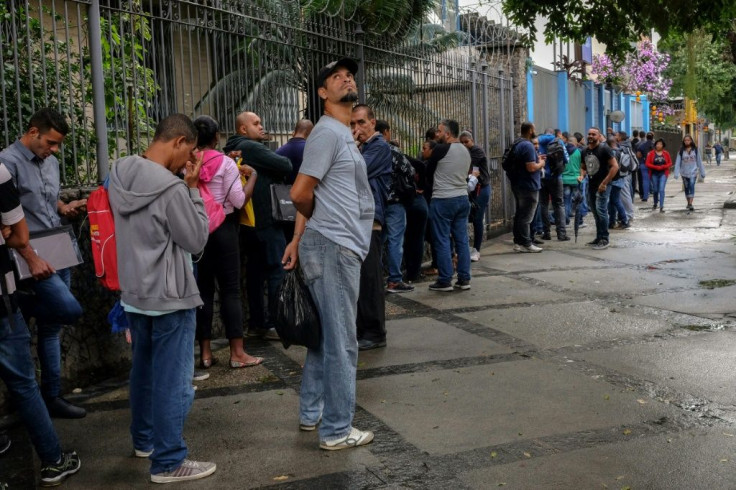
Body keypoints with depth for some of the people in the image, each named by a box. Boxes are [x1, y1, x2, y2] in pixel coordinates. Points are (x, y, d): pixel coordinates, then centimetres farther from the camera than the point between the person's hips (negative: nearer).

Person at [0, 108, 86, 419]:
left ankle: (51, 396, 20)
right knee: (70, 310, -20)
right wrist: (32, 259, -20)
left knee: (52, 325, 11)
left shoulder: (50, 162, 12)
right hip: (34, 258, -8)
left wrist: (66, 209, 3)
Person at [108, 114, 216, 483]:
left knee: (144, 370, 22)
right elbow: (196, 241, -13)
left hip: (134, 293, 8)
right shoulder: (172, 188, -24)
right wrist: (193, 189, -11)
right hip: (170, 298, -8)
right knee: (172, 381, 2)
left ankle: (144, 439, 38)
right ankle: (168, 462, 11)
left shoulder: (119, 175, 0)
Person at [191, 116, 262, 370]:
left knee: (203, 290, 9)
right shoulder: (225, 163, -9)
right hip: (222, 228, -3)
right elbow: (239, 201, -11)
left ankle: (205, 353, 11)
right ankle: (237, 353, 1)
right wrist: (252, 177, 3)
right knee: (230, 290, 1)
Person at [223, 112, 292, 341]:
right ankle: (274, 324, -3)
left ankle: (256, 323, 17)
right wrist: (283, 161, 3)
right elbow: (285, 166, -18)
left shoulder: (234, 150, 16)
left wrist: (275, 174, 5)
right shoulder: (251, 148, -14)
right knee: (277, 271, -5)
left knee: (255, 271, 12)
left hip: (247, 221, 10)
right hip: (266, 219, -10)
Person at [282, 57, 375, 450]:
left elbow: (311, 198, 16)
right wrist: (322, 223, 2)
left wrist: (298, 239, 9)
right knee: (341, 342, -4)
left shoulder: (342, 134, 19)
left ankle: (311, 413, 29)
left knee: (324, 335, 17)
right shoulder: (327, 132, -13)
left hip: (330, 246, 10)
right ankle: (336, 430, 5)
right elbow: (301, 193, -17)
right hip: (334, 247, -10)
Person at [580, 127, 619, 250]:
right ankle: (599, 238, 22)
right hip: (591, 185, 7)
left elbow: (615, 166, -14)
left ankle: (604, 240, -9)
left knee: (601, 210, -14)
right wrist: (582, 175, 0)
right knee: (595, 212, 13)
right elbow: (583, 167, 24)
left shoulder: (604, 149, -9)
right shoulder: (585, 151, 11)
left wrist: (605, 183, -17)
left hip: (602, 186, -7)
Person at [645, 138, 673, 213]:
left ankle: (661, 207, -13)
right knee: (655, 190, 11)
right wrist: (656, 167, -16)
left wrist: (663, 167, -12)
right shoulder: (651, 153, -1)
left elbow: (670, 163, 5)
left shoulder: (666, 153, 2)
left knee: (661, 189, -12)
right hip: (654, 174, 1)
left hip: (663, 174, -1)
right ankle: (655, 203, 36)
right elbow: (647, 164, -3)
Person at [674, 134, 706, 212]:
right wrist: (676, 173, -9)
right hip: (684, 173, 2)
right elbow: (678, 162, -2)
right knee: (686, 188, 11)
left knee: (692, 187, -16)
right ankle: (688, 203, 27)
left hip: (693, 172, -2)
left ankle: (690, 204, -21)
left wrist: (702, 172, 9)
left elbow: (699, 161, 7)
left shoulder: (695, 150, 2)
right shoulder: (681, 151, 1)